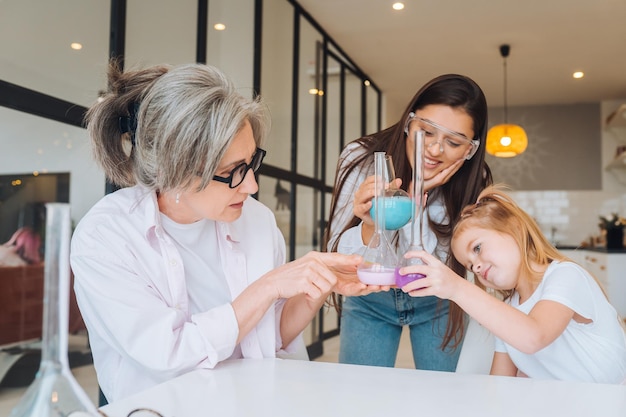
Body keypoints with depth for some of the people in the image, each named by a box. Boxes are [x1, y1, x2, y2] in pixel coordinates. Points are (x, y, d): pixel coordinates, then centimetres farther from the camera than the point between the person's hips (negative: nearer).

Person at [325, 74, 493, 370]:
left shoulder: (471, 182, -20)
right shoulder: (361, 159, -22)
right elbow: (336, 258, -20)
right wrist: (370, 226, -41)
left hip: (435, 303, 1)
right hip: (370, 301, 0)